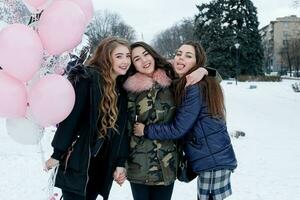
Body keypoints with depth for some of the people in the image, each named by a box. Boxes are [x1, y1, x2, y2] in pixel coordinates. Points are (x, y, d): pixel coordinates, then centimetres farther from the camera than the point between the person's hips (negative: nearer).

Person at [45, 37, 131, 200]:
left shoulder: (121, 89, 9)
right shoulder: (87, 79, -13)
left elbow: (121, 129, 7)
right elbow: (70, 117, -15)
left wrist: (120, 163, 3)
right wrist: (57, 154, -14)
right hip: (77, 163, -6)